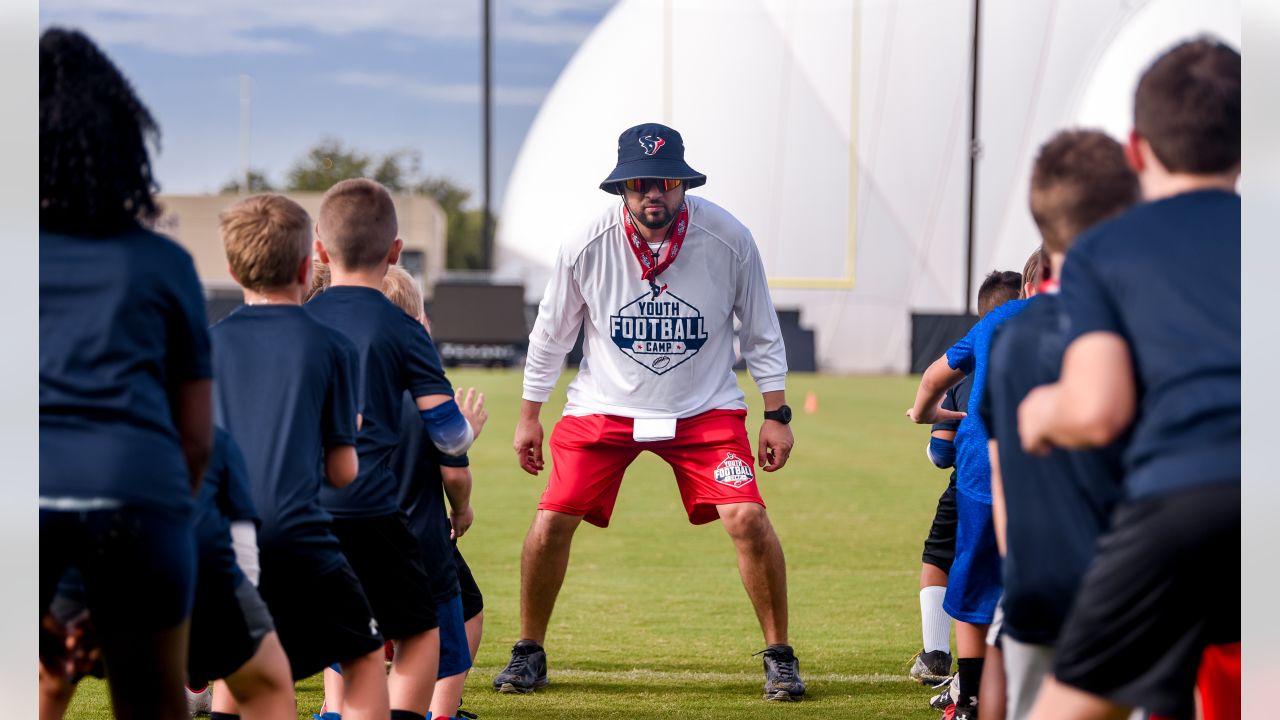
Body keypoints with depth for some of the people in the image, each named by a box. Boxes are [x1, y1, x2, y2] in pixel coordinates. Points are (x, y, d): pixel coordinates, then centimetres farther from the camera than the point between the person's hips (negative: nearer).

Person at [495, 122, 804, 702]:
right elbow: (551, 333, 2)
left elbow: (760, 332, 0)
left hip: (705, 409, 0)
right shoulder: (587, 247, -15)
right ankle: (528, 654, 14)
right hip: (604, 408, 1)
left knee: (747, 518, -17)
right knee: (551, 520, -8)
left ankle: (779, 656, 1)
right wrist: (528, 416, 7)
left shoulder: (728, 240, -15)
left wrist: (776, 415, -1)